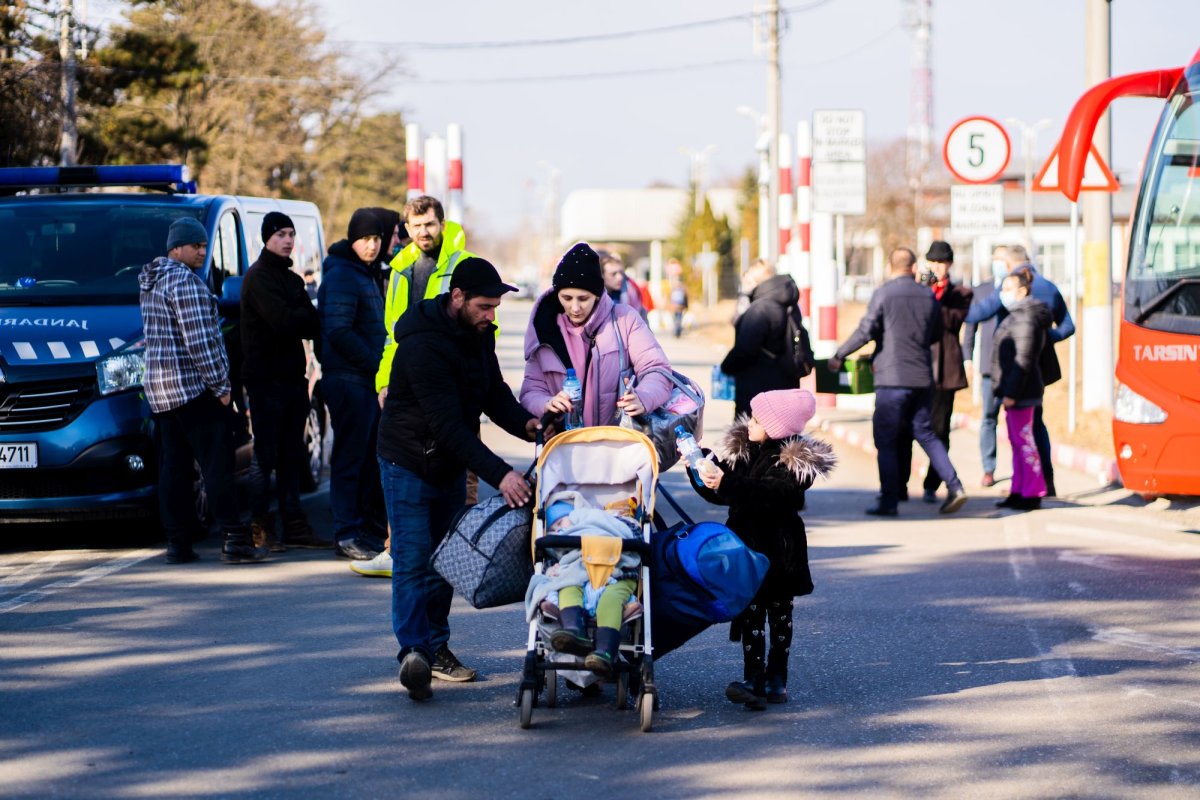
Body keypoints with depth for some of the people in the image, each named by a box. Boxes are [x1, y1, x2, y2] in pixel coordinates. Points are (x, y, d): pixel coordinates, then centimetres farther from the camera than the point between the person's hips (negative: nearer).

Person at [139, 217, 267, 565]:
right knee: (217, 464, -9)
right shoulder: (185, 282, -13)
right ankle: (235, 540, -12)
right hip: (193, 386, -9)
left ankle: (177, 543, 6)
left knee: (173, 467, 8)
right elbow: (199, 340, -18)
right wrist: (220, 386, -14)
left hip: (159, 388, 9)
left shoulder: (150, 282, 17)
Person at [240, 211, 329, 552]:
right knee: (266, 456, -6)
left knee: (291, 456, 10)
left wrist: (300, 320, -13)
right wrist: (306, 316, -4)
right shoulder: (259, 276, -8)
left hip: (292, 375, 8)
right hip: (266, 378, -8)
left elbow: (313, 326, 7)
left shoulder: (291, 279, 19)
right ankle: (259, 526, -2)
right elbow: (282, 320, -21)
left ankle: (293, 524, 14)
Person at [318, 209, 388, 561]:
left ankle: (355, 529, 18)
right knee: (349, 457, -7)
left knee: (363, 456, 12)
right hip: (348, 379, -10)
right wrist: (376, 364, -17)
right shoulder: (342, 277, -12)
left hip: (367, 379, 10)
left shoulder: (364, 274, 19)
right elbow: (338, 332, -19)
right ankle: (346, 535, -5)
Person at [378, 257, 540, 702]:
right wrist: (498, 474, -38)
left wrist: (524, 424, -18)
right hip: (409, 464, -8)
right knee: (413, 559, -13)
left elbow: (493, 392, 4)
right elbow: (449, 425, -33)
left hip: (451, 464, 8)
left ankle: (435, 648, 17)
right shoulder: (424, 345, -29)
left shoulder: (478, 333, -1)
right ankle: (414, 652, -19)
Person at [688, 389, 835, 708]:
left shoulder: (796, 461, -13)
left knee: (779, 612, 7)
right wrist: (698, 467, -1)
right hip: (746, 543, 4)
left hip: (778, 548, -4)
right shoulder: (740, 450, 7)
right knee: (751, 612, -1)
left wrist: (727, 484, -32)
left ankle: (776, 679, 15)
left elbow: (772, 497, -27)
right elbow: (717, 495, 13)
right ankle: (753, 679, -4)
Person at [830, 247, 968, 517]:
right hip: (923, 378, 5)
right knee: (926, 434, 14)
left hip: (892, 378, -5)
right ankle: (954, 487, 1)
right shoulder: (928, 296, 6)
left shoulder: (883, 294, -8)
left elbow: (865, 331, -12)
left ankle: (889, 501, 3)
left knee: (885, 440, 4)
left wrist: (839, 356, 0)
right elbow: (936, 335, 16)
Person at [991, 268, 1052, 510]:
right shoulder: (1017, 316, 17)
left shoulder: (1025, 319, -15)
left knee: (1023, 440, -8)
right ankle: (1019, 491, 19)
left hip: (1019, 391, -11)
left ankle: (1032, 494, -5)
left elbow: (1023, 360, -21)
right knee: (1017, 441, 14)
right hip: (1014, 390, 11)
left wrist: (1011, 392, -23)